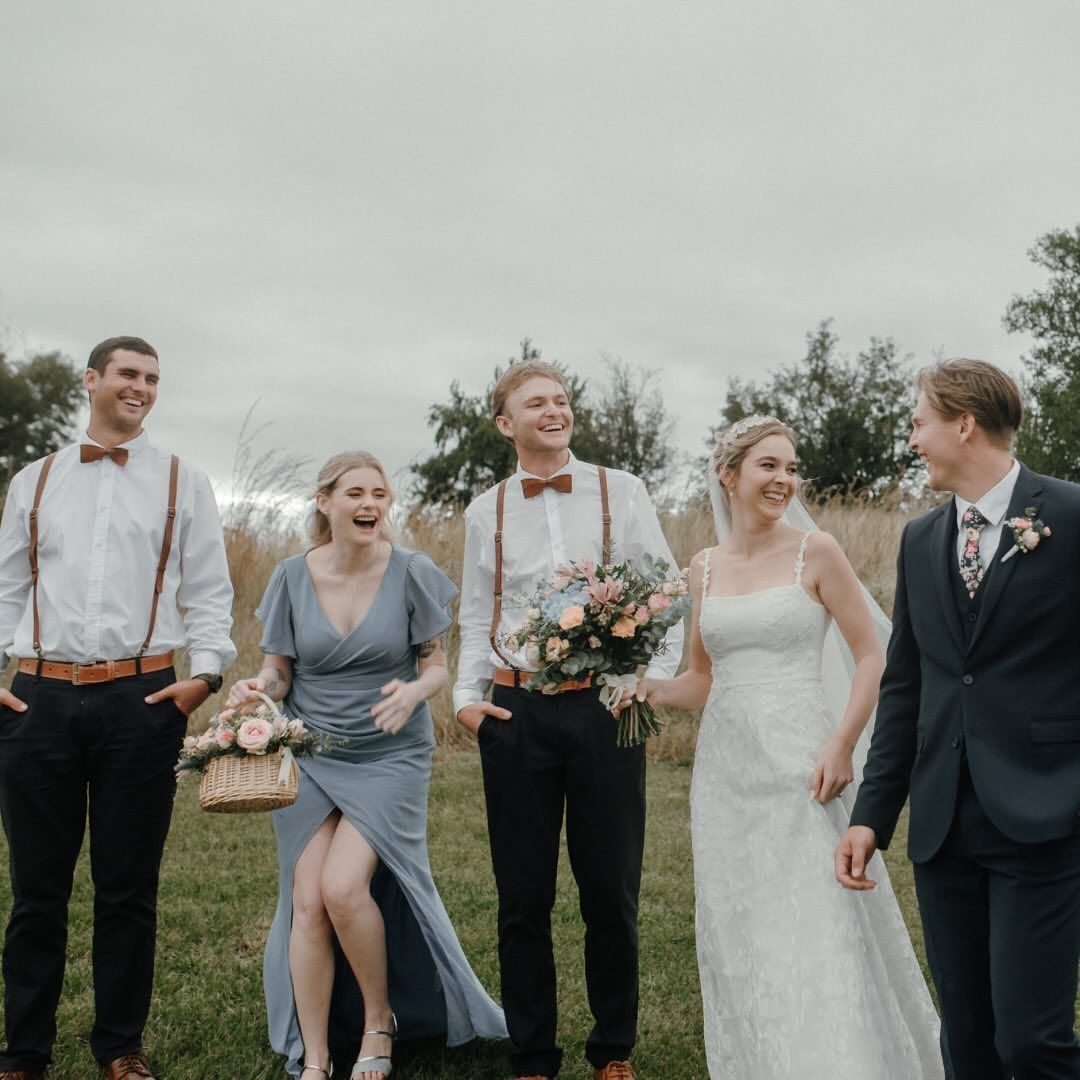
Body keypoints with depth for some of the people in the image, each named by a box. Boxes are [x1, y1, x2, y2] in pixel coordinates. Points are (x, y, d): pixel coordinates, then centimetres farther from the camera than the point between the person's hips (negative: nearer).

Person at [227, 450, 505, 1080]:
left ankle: (380, 1019, 9)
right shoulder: (293, 578, -1)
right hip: (309, 759, 2)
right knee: (307, 903, -5)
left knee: (344, 887, -18)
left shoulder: (412, 574, -5)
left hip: (390, 756, -2)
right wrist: (256, 690, -17)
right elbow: (277, 673, 7)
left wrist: (414, 691, -22)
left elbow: (437, 667, 0)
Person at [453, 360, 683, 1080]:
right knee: (523, 897, 6)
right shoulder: (486, 512, 10)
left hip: (606, 706, -1)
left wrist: (655, 683, -7)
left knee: (612, 892, 6)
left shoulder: (621, 493, 4)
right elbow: (477, 618, 15)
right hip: (516, 714, 2)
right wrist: (467, 696, 3)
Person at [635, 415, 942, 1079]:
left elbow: (872, 657, -4)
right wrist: (646, 691, -1)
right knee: (741, 940, 9)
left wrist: (842, 744, -15)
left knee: (821, 931, -5)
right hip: (726, 767, 4)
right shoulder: (705, 569, 10)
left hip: (799, 762, -4)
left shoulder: (815, 552, -3)